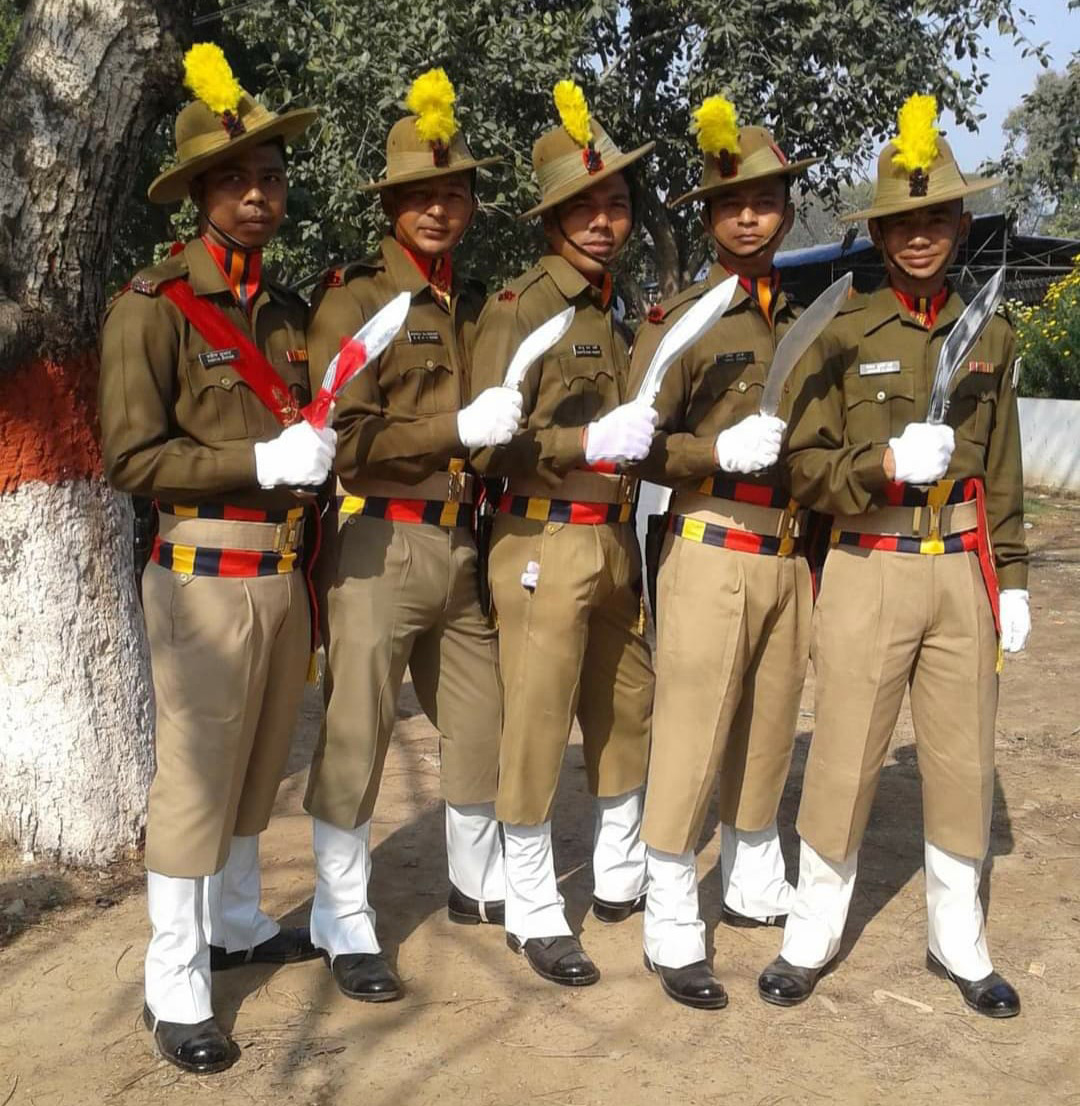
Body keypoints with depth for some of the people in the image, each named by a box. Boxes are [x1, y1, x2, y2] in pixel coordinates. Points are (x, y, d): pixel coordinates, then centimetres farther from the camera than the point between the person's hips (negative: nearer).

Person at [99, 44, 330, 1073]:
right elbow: (131, 458, -14)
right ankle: (174, 987, 9)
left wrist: (320, 451, 8)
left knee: (256, 765, 15)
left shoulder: (288, 311, 14)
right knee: (194, 777, -2)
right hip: (206, 574, -6)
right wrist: (264, 462, -18)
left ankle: (238, 925, 32)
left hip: (283, 572, 7)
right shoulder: (152, 306, -8)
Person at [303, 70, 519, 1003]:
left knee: (481, 721, 16)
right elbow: (345, 439, -15)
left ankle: (479, 882, 36)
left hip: (463, 543, 7)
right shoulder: (354, 299, -7)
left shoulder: (477, 303, 13)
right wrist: (459, 429, -20)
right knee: (355, 736, -1)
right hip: (380, 545, -6)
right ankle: (344, 925, 12)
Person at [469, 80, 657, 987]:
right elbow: (489, 444, -17)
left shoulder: (617, 313, 14)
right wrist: (593, 442, -25)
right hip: (546, 544, -8)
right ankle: (534, 913, 15)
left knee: (628, 711, 17)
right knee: (537, 731, 1)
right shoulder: (517, 308, -10)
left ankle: (621, 878, 35)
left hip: (616, 541, 8)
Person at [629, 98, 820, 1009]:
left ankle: (755, 886, 34)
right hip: (712, 554, -5)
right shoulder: (679, 319, -6)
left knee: (769, 731, 16)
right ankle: (672, 930, 9)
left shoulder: (804, 321, 12)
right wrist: (722, 451, -23)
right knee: (691, 740, -2)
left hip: (790, 557, 6)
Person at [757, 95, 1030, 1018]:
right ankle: (811, 937, 21)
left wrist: (1011, 578, 12)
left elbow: (1002, 472, 14)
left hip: (961, 570, 3)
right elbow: (804, 466, -4)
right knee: (845, 761, 2)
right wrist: (887, 465, -20)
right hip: (868, 571, -3)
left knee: (963, 762, 10)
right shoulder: (843, 336, -3)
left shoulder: (990, 336, 9)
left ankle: (960, 943, 28)